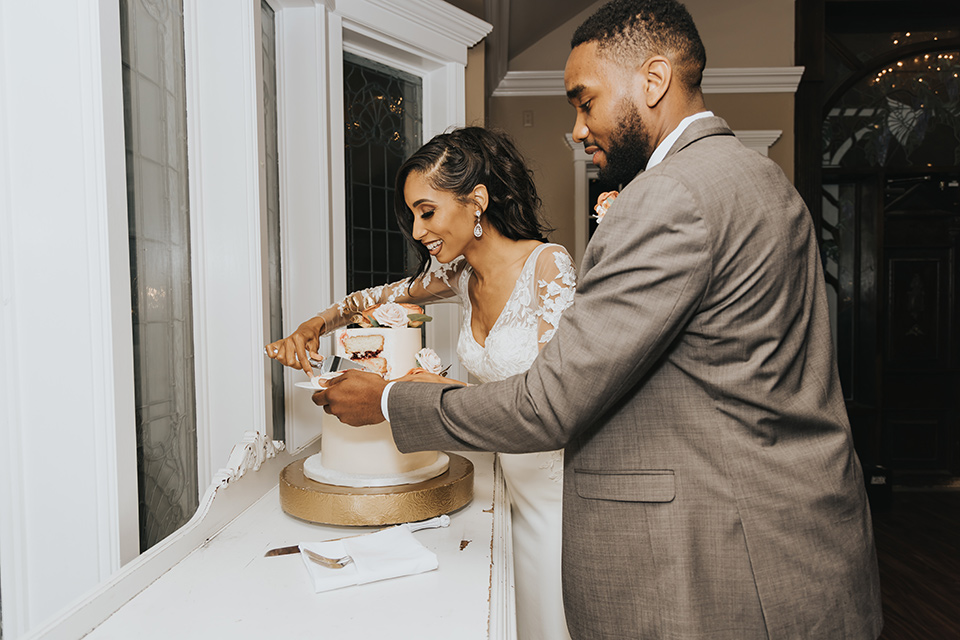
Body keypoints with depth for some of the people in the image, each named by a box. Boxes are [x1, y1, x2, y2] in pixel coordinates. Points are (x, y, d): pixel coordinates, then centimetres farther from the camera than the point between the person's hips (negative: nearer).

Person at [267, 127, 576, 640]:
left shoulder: (549, 265, -18)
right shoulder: (460, 274, 2)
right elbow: (381, 296, 17)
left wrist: (445, 390, -29)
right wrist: (310, 329, 3)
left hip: (556, 481, -6)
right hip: (513, 481, 6)